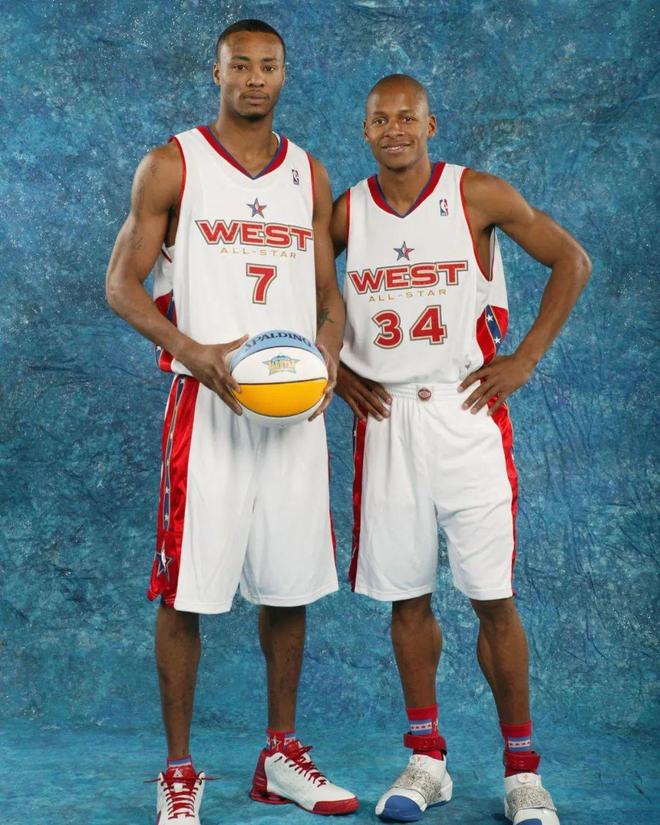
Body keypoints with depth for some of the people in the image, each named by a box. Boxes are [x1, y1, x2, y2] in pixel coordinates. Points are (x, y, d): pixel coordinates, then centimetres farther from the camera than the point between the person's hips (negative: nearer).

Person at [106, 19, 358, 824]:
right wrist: (193, 350, -19)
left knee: (289, 584, 9)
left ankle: (282, 756, 24)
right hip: (206, 401, -4)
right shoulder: (171, 166, 1)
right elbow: (122, 284, -2)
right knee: (186, 587, -2)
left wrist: (328, 352, -5)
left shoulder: (309, 175, 13)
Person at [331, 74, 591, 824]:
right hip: (386, 417, 3)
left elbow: (571, 261, 1)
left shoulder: (479, 195, -3)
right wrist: (331, 368, 8)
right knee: (406, 597, 7)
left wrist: (526, 357, -5)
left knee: (492, 598, -3)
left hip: (468, 410, -3)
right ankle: (426, 761, 20)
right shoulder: (345, 214, 5)